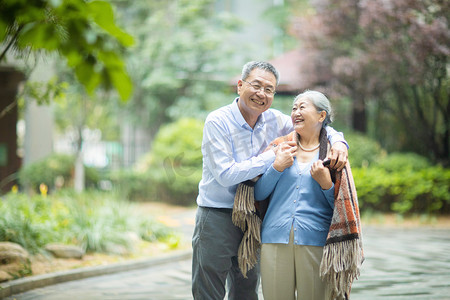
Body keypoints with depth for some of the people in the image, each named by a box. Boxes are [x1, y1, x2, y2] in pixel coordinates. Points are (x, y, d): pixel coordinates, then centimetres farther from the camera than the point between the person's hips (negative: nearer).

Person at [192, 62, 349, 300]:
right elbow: (226, 175, -22)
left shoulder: (275, 121, 2)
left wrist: (338, 142, -10)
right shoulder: (217, 122, -14)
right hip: (217, 218, -5)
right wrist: (273, 156, -19)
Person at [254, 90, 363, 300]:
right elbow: (258, 194, 9)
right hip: (276, 239, 2)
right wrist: (277, 167, -3)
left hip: (315, 241, -2)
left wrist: (325, 183, -11)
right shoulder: (281, 147, 14)